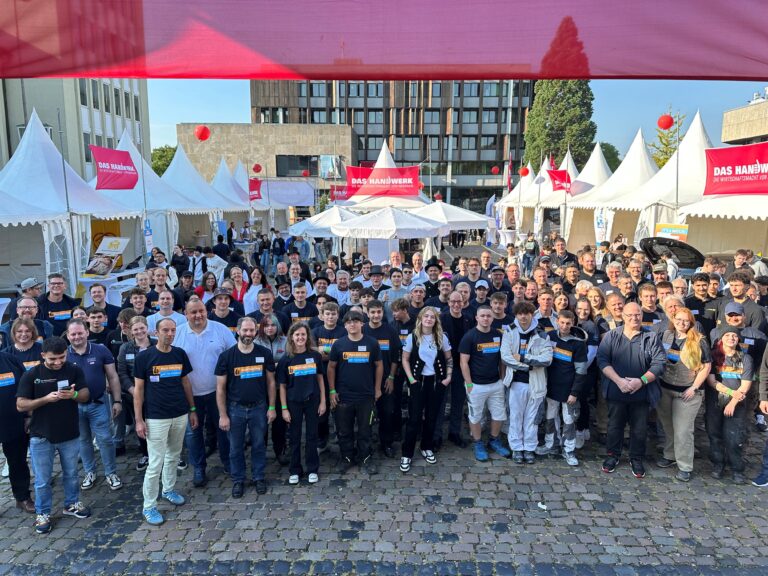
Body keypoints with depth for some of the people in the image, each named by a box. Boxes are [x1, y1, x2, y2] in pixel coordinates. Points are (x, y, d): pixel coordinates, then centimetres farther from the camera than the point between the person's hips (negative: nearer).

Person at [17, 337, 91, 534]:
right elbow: (20, 405, -10)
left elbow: (85, 396, -3)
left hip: (70, 435, 2)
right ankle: (43, 514, 26)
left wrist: (74, 394, -25)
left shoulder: (74, 371, -5)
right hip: (41, 437, -2)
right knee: (42, 480, 8)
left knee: (71, 474, 18)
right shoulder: (31, 375, -9)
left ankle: (71, 504, 37)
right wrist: (46, 399, -24)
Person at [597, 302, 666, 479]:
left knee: (639, 429, 11)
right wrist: (618, 380, -18)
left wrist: (641, 381, -17)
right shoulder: (611, 336, 2)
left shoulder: (651, 338, 2)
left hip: (641, 393, 0)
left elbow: (659, 363, -5)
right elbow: (602, 360, -6)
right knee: (615, 425, 13)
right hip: (616, 391, 0)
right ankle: (613, 455, 32)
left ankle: (636, 459, 30)